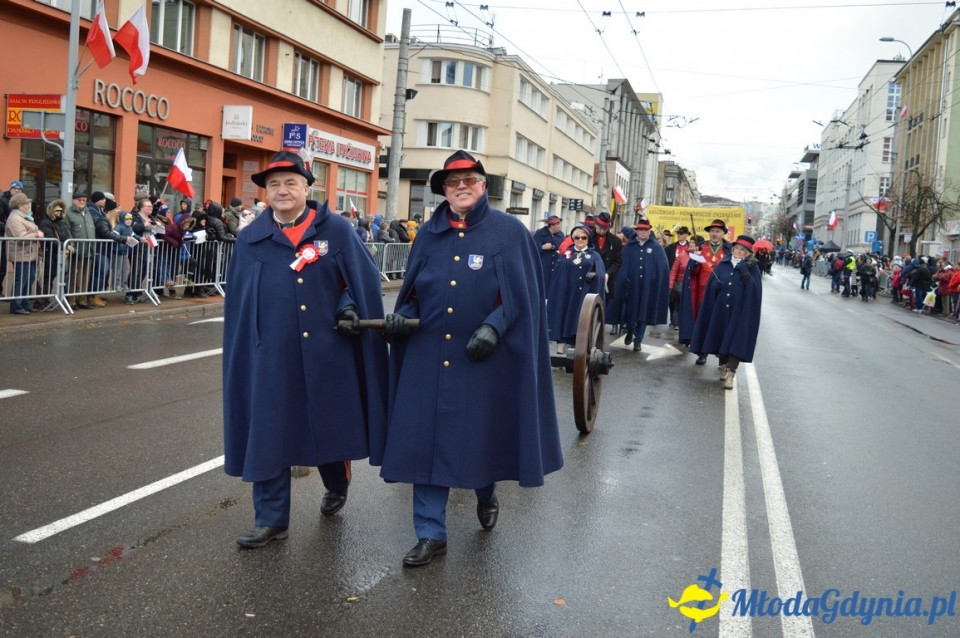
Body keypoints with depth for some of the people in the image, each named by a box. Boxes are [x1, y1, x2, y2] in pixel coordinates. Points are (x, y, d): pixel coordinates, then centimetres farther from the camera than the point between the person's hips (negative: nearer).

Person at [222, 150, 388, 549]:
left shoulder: (336, 230, 0)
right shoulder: (251, 239, 6)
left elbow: (364, 280, 4)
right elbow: (238, 303, 9)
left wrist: (349, 307, -13)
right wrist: (243, 350, 6)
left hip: (326, 352, -1)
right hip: (271, 356, 1)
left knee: (331, 425, 14)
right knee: (269, 434, 4)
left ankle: (337, 487, 43)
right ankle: (271, 519, 17)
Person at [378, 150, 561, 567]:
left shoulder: (509, 232, -3)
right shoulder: (429, 233, 9)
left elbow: (522, 292, -6)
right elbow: (413, 289, 15)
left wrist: (493, 327, -20)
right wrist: (402, 315, -5)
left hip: (484, 357, -3)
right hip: (428, 355, 3)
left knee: (482, 432, 11)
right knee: (427, 439, 2)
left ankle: (486, 494, 44)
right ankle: (431, 534, 12)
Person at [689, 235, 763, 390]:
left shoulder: (752, 268, -1)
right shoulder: (723, 265, 6)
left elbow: (754, 289, -14)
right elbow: (712, 285, 8)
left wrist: (745, 271, -23)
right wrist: (717, 285, -13)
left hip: (740, 311, -3)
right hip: (721, 310, 3)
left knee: (735, 342, -7)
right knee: (721, 339, 11)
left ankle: (730, 374, -9)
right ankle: (724, 367, 28)